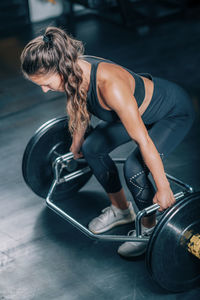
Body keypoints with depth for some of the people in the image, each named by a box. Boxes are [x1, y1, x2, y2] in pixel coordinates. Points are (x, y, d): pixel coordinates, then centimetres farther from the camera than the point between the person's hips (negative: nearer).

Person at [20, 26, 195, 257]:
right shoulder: (74, 70, -18)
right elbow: (80, 110, 5)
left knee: (134, 168, -24)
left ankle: (150, 228, 4)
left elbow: (143, 140, -35)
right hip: (140, 106, 8)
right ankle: (121, 210, 25)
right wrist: (76, 144, 20)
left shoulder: (109, 85, -42)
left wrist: (163, 188, -27)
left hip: (175, 111, -8)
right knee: (92, 148, 5)